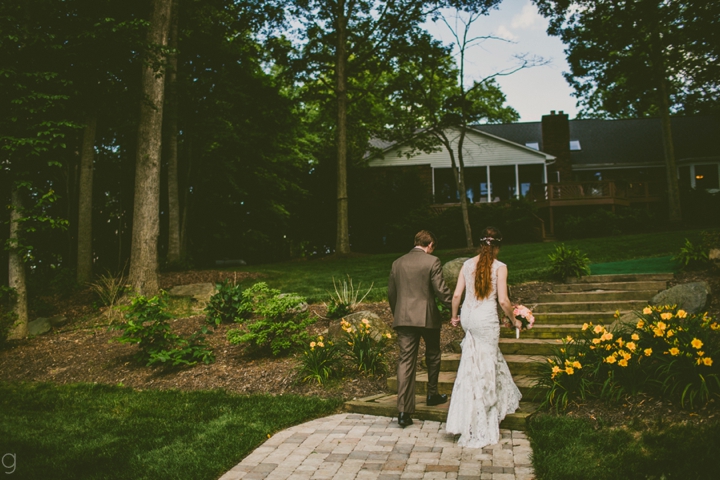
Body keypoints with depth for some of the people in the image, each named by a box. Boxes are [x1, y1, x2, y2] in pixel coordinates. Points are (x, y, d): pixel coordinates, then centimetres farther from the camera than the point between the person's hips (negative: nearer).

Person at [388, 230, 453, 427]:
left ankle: (404, 410, -5)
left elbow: (391, 293, 13)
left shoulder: (397, 263, 8)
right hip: (427, 317, -3)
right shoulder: (432, 261, -6)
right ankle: (432, 395, 35)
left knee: (405, 361, 0)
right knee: (432, 356, 21)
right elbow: (441, 290, -11)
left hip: (403, 318, 3)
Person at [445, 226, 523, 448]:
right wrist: (513, 320, 6)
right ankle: (481, 427, 15)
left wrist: (454, 316, 20)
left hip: (467, 317, 5)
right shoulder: (499, 267, -7)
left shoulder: (467, 264, 5)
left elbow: (456, 295, 5)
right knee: (484, 370, 5)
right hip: (487, 320, -5)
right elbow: (503, 301, -10)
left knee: (492, 359, 24)